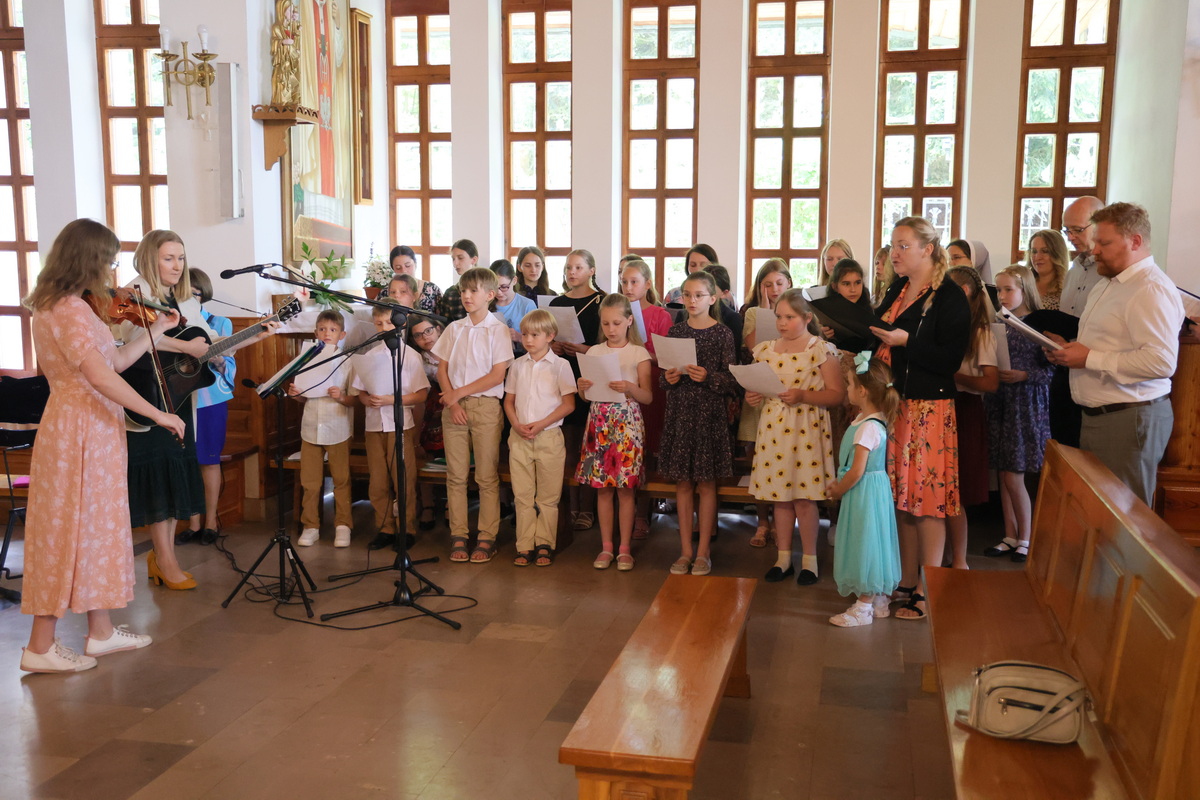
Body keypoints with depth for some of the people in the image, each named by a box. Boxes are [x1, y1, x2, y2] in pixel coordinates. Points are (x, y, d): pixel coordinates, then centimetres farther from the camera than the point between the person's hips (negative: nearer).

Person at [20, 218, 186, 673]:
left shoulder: (63, 306, 13)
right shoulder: (70, 310, -18)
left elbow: (115, 361, 15)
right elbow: (102, 378, -28)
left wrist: (157, 330, 18)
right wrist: (158, 414, -23)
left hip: (90, 429, 10)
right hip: (80, 430, -10)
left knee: (93, 528, 15)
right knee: (70, 529, -3)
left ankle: (101, 632, 24)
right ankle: (40, 648, 7)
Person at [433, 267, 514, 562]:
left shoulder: (498, 330, -1)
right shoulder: (454, 329, 11)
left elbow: (497, 375, -7)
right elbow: (442, 369, 9)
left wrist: (460, 393, -9)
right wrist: (452, 401, -6)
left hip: (485, 406, -3)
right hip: (454, 406, 4)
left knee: (487, 476, -1)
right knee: (456, 475, 4)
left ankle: (487, 538, 4)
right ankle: (458, 536, 10)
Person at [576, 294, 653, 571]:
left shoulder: (638, 353, 0)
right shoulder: (594, 352, 9)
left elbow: (648, 397, -4)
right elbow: (585, 396, 10)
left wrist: (629, 388, -24)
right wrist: (582, 387, -12)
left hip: (626, 422, -3)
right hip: (599, 422, 3)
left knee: (625, 488, -1)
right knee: (602, 488, 5)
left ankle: (625, 548, 9)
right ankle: (606, 546, 14)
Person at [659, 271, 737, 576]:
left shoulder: (723, 334, -3)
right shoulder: (676, 331, 7)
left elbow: (731, 381, -5)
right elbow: (664, 376, 13)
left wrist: (708, 377, -22)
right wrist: (668, 378, -9)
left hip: (709, 412, -3)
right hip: (679, 411, 3)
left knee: (706, 483, 3)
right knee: (682, 482, 7)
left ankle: (703, 551, 13)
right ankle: (685, 550, 16)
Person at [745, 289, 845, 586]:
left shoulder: (822, 350, -6)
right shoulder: (766, 350, 9)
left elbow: (837, 394, -9)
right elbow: (759, 387, 19)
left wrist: (802, 395, -21)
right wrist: (753, 397, -3)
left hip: (806, 430, -5)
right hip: (773, 428, 5)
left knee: (804, 498, -1)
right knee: (780, 496, 10)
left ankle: (809, 559, 14)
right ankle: (783, 557, 21)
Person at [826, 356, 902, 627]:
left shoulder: (868, 427, -23)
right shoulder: (866, 419, 7)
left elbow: (856, 472, -25)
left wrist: (838, 491, -10)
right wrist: (839, 485, 8)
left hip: (865, 493, -10)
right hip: (864, 493, 10)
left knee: (865, 544, 0)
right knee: (869, 546, 17)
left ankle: (863, 608, 11)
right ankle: (879, 601, 29)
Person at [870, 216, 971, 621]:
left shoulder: (950, 297, -8)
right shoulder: (896, 291, 14)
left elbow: (950, 359, -15)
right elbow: (881, 341, 18)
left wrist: (906, 341, -22)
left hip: (929, 408, -7)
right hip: (892, 404, 7)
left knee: (927, 499, -3)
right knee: (901, 497, 11)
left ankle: (928, 592, 4)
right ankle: (908, 582, 20)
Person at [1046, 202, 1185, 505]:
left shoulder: (1151, 290, -17)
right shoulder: (1109, 283, 16)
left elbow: (1161, 361, -28)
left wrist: (1090, 359, -22)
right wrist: (1072, 349, 7)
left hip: (1129, 419, -10)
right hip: (1099, 414, 10)